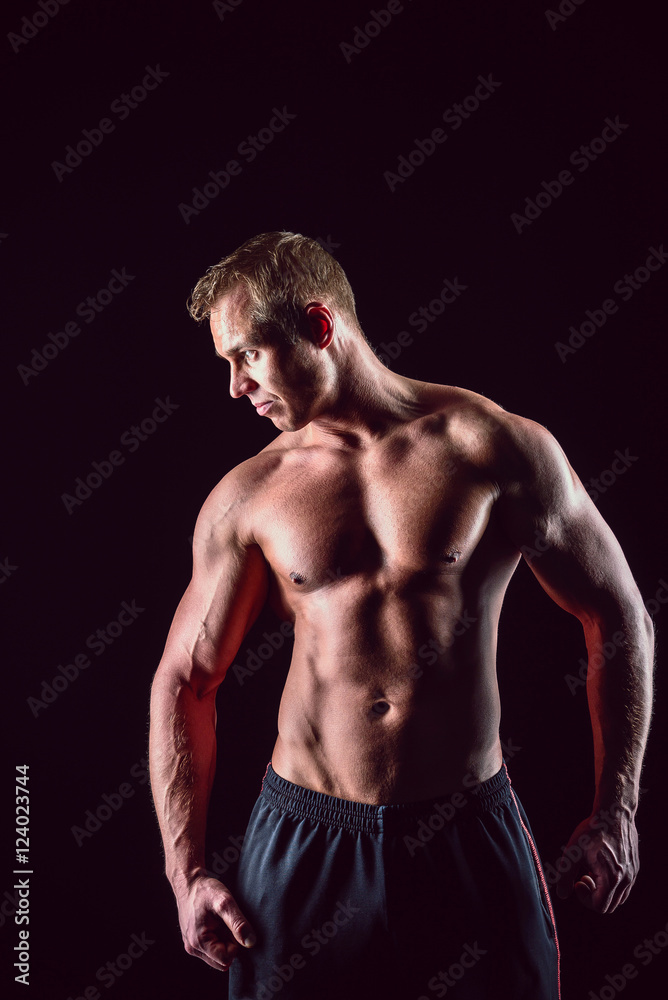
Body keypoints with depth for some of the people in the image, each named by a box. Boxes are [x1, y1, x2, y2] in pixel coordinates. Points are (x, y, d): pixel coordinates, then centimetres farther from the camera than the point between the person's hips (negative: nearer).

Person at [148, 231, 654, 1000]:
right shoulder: (247, 497, -1)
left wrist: (615, 811, 0)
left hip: (469, 831, -1)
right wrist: (186, 873, 1)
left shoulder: (498, 449, -7)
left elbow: (619, 619, 2)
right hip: (304, 836, 2)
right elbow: (184, 680, 6)